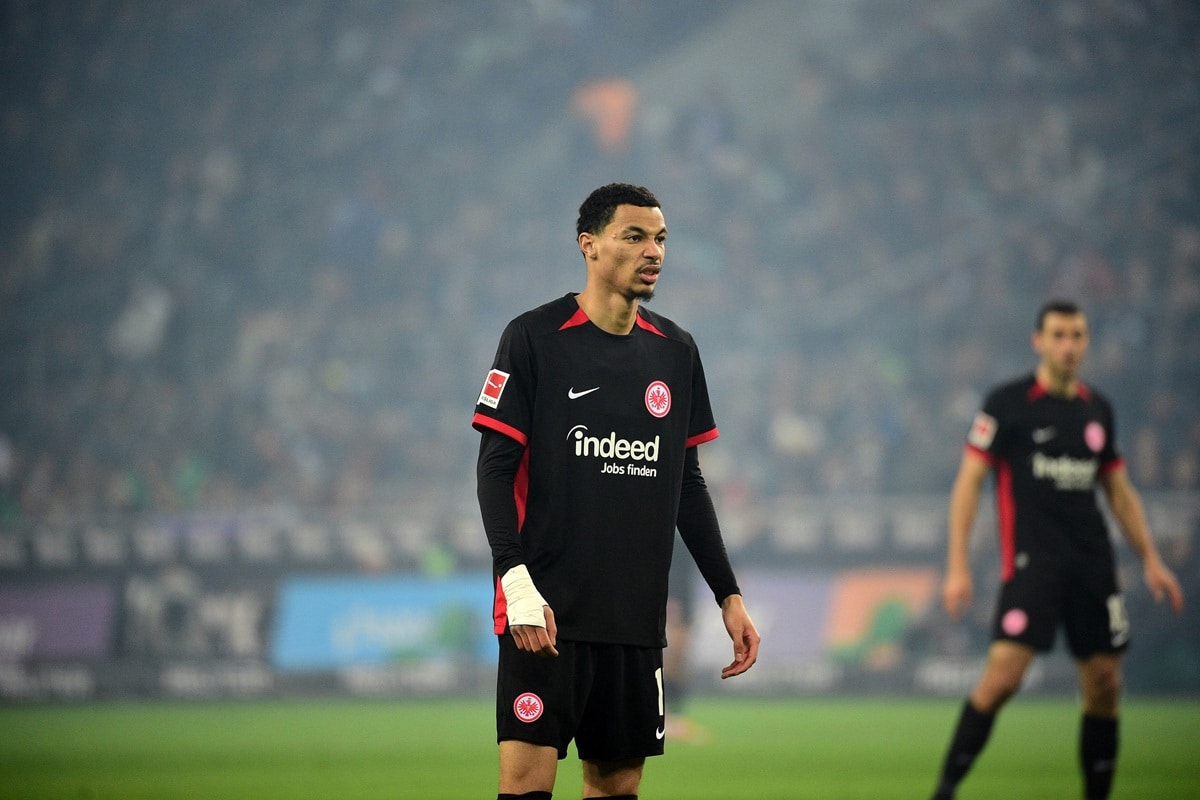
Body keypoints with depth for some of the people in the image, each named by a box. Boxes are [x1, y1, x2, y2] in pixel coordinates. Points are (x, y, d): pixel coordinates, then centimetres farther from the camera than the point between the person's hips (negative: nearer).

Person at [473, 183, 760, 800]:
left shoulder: (676, 351, 11)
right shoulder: (533, 337, -4)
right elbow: (495, 467, -6)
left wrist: (728, 594, 13)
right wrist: (516, 580, -18)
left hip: (637, 614, 5)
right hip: (546, 610, -5)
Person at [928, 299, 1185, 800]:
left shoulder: (1097, 409, 13)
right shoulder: (1007, 403, -2)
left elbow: (1119, 491, 21)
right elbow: (968, 481, -3)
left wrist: (1150, 560, 14)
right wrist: (958, 566, -9)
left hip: (1092, 565, 5)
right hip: (1031, 562, -5)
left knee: (1104, 684, 3)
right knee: (1003, 675, -16)